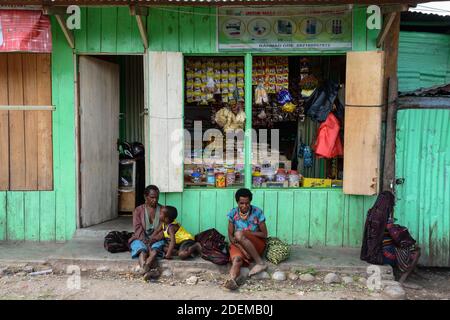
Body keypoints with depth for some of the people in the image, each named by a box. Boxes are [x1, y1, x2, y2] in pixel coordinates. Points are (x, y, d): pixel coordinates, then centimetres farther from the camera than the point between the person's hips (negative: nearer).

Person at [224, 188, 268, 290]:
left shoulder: (257, 212, -6)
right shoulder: (233, 213, -1)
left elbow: (264, 234, -4)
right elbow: (230, 235, -1)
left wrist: (247, 232, -16)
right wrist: (241, 248, -19)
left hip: (257, 244, -2)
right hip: (238, 244, 2)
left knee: (239, 234, -33)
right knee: (237, 259, -34)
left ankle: (260, 263, -34)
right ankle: (232, 279, -65)